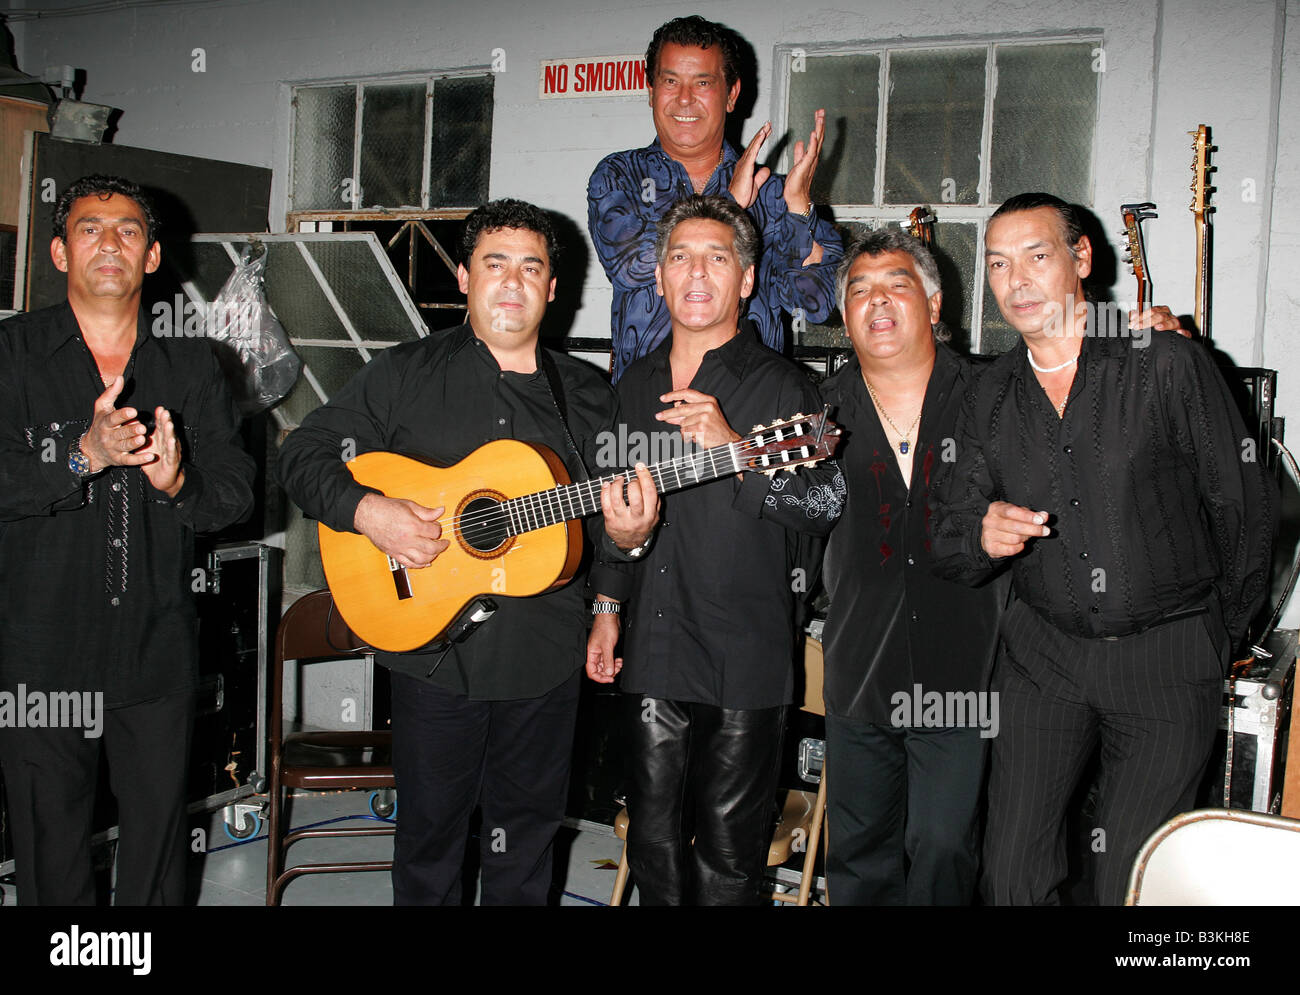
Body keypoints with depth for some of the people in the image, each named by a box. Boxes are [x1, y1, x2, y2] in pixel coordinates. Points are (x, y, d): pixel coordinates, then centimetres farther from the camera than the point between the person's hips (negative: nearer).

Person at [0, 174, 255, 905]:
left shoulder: (192, 366, 6)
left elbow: (237, 492, 1)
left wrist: (177, 483, -19)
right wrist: (83, 456, -26)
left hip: (158, 653, 2)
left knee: (159, 835, 13)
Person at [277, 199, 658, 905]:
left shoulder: (588, 396, 7)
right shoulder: (404, 375, -1)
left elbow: (617, 516, 11)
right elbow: (304, 454, -1)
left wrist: (627, 535, -13)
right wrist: (365, 512, -18)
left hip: (546, 660, 2)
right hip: (434, 652, -2)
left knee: (528, 830, 15)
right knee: (431, 829, 11)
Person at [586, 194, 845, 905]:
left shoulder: (782, 388, -4)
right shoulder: (634, 386, 13)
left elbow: (828, 506, -14)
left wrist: (733, 447, -24)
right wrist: (607, 607, 18)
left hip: (745, 658, -5)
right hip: (652, 651, 5)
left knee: (729, 845, 5)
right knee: (655, 836, 13)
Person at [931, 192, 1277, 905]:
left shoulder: (1170, 365, -7)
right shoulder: (990, 398, 5)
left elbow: (1247, 508, 0)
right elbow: (948, 545, 5)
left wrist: (1217, 636, 9)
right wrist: (981, 538, -19)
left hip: (1167, 661, -3)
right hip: (1042, 654, 3)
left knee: (1129, 884, 3)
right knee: (1011, 877, 1)